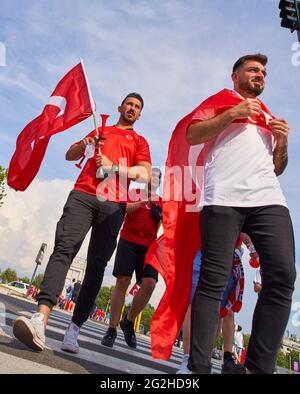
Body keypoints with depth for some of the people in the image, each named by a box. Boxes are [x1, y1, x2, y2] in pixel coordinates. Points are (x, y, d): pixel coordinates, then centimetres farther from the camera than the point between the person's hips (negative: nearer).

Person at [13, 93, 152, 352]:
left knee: (96, 266, -7)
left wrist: (114, 167, -9)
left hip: (113, 204, -1)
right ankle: (41, 318, -30)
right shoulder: (99, 131, 28)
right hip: (83, 194, 1)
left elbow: (145, 174, 5)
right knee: (64, 249, -19)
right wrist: (84, 145, 2)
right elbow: (70, 155, 23)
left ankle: (74, 330, -5)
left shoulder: (139, 141, 21)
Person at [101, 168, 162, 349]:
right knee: (122, 282, -5)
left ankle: (129, 321, 9)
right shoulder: (135, 193, 10)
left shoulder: (162, 202, 18)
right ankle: (112, 329, 5)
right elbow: (124, 208, -8)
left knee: (150, 283, -13)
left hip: (149, 246, 3)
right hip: (129, 241, -2)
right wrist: (144, 201, -19)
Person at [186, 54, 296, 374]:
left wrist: (282, 143, 12)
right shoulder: (219, 100, 21)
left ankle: (259, 367, -3)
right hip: (223, 198, -4)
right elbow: (192, 136, 5)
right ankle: (199, 367, -6)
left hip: (269, 199, 5)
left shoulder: (269, 116, 33)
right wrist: (233, 114, -1)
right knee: (213, 280, -10)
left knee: (282, 276, -11)